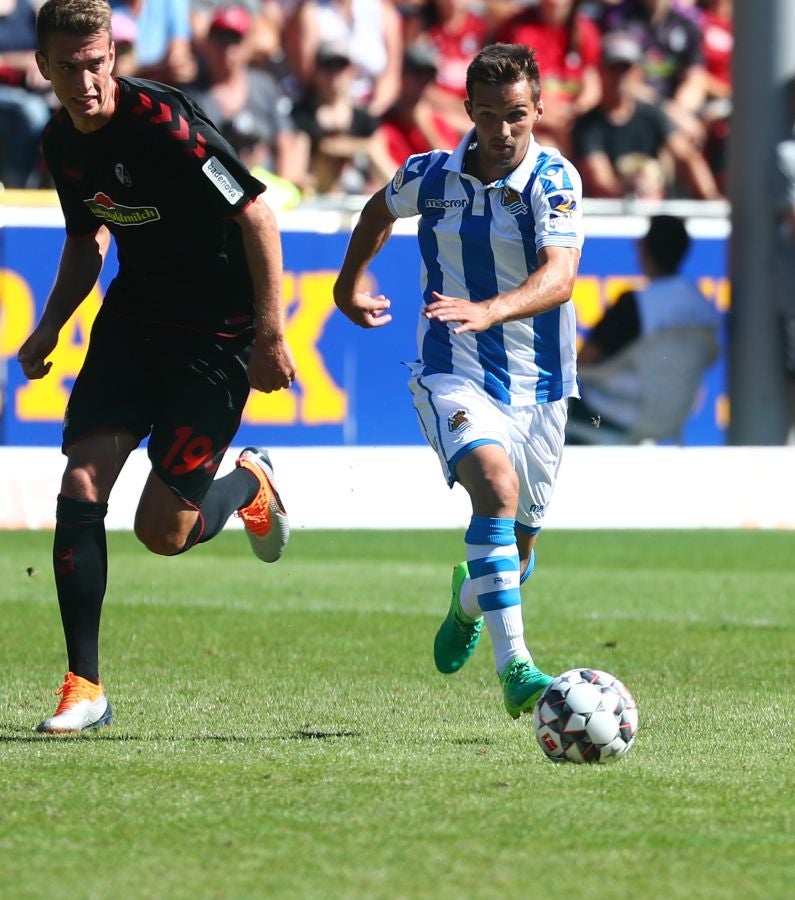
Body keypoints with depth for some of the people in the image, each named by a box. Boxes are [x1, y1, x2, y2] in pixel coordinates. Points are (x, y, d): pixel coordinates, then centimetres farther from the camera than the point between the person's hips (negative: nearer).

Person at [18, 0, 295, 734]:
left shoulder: (162, 123, -23)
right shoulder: (63, 142, 1)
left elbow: (257, 216, -20)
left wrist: (271, 333, -21)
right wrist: (49, 329, 8)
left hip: (216, 335, -6)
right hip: (134, 319, 7)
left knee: (162, 531, -7)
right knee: (80, 489, -9)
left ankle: (251, 483, 28)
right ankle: (84, 687, -2)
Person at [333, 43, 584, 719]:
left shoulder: (555, 180, -14)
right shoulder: (430, 175, -5)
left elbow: (559, 278, -30)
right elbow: (381, 209, 20)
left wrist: (489, 310, -47)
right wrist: (348, 284, 30)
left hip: (538, 380, 1)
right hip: (454, 376, -1)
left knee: (520, 536, 12)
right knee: (495, 486, -28)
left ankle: (471, 602, 50)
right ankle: (515, 666, -35)